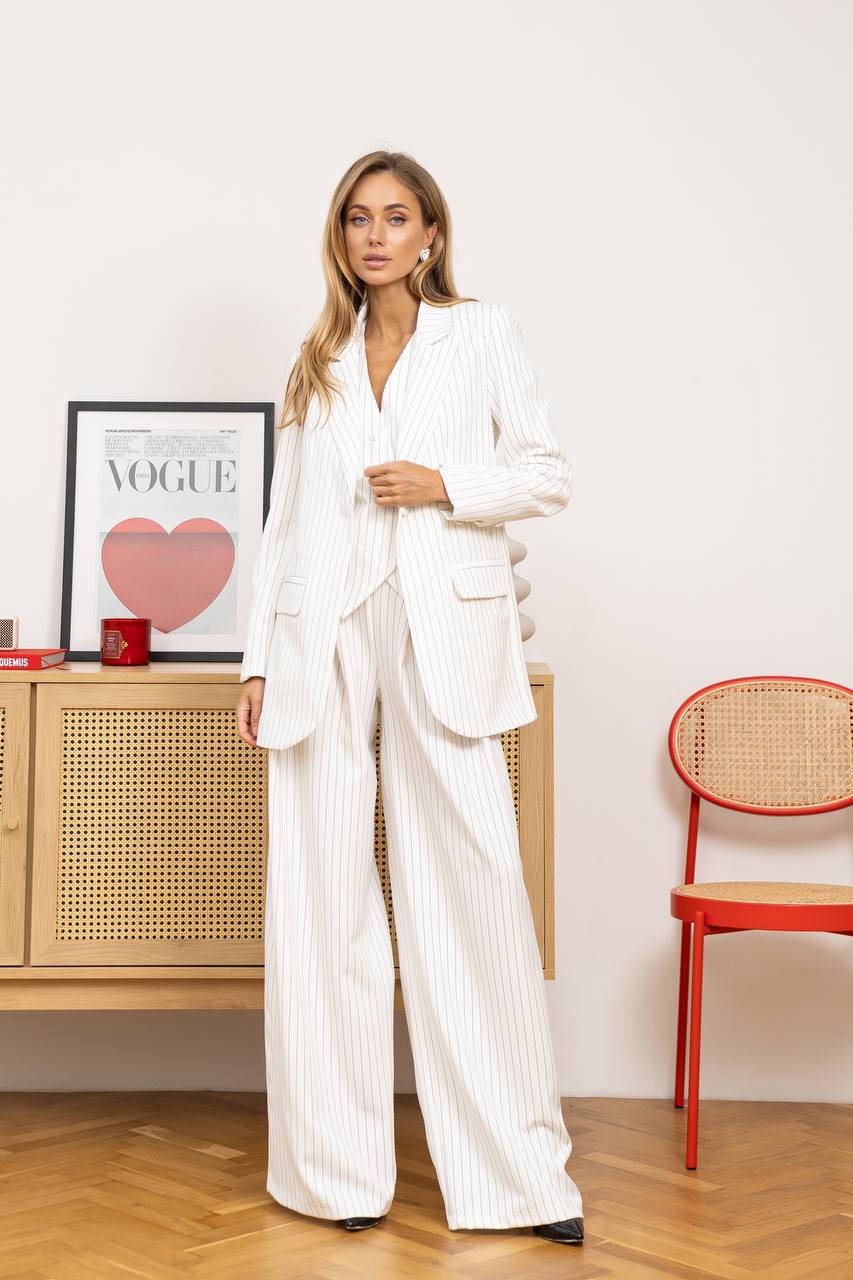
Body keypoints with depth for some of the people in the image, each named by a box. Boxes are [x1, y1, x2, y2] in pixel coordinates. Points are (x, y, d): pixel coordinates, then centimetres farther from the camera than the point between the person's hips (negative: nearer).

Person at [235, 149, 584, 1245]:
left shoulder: (481, 332, 10)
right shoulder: (318, 360, 17)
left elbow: (549, 473, 7)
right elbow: (284, 519, 14)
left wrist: (446, 486, -9)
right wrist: (258, 661, 8)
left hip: (444, 630, -2)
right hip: (323, 638, 3)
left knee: (474, 883, -6)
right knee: (324, 894, 1)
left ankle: (517, 1171, 2)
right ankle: (338, 1167, 11)